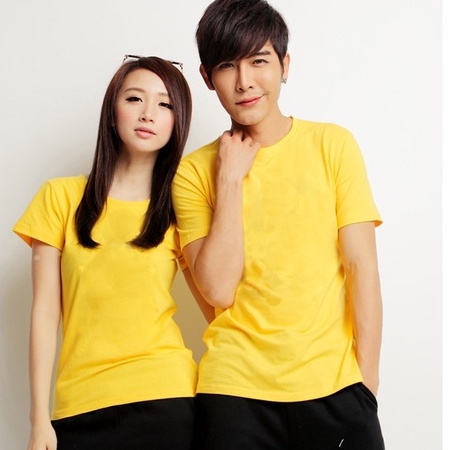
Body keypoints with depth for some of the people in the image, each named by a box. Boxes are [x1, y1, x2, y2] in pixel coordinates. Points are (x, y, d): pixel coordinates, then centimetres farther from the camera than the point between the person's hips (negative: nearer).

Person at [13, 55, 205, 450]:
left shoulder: (180, 209, 6)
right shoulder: (61, 197, 3)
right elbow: (45, 312, 1)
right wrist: (40, 418, -2)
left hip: (166, 398, 0)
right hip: (81, 405, 0)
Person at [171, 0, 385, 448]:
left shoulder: (333, 144, 1)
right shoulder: (194, 171, 2)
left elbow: (361, 267, -2)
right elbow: (218, 290, -8)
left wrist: (366, 380, -7)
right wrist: (230, 179, -9)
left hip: (335, 385, 0)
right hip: (236, 389, 0)